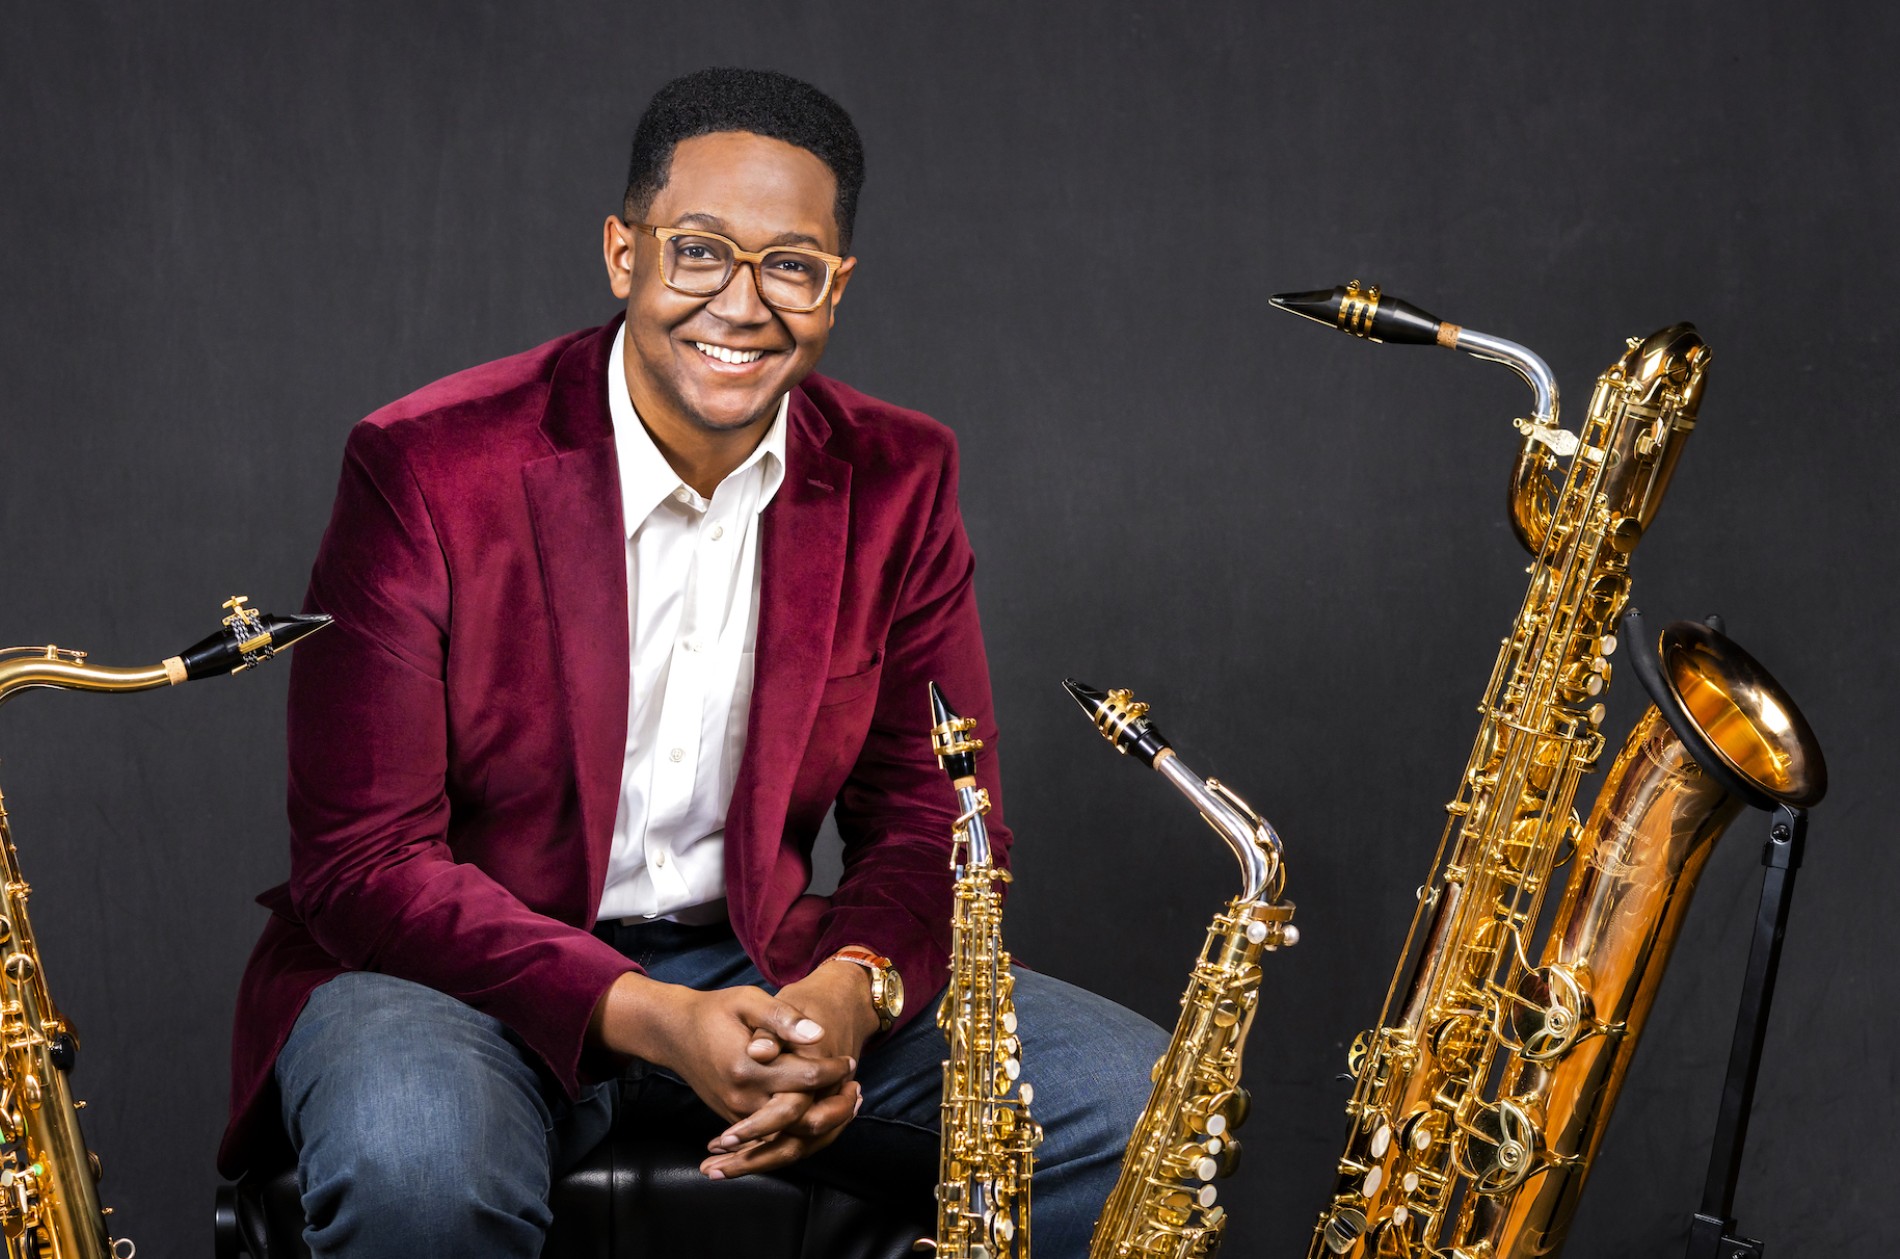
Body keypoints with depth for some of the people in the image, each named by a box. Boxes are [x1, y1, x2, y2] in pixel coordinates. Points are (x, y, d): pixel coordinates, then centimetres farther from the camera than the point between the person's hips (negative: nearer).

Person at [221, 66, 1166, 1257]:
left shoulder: (898, 479, 0)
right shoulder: (427, 468, -13)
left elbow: (935, 813, 4)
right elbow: (363, 859, -15)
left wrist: (855, 988, -20)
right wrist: (646, 1017, -28)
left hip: (764, 970, 4)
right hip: (475, 970, -4)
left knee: (1148, 1104, -12)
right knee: (416, 1161, -39)